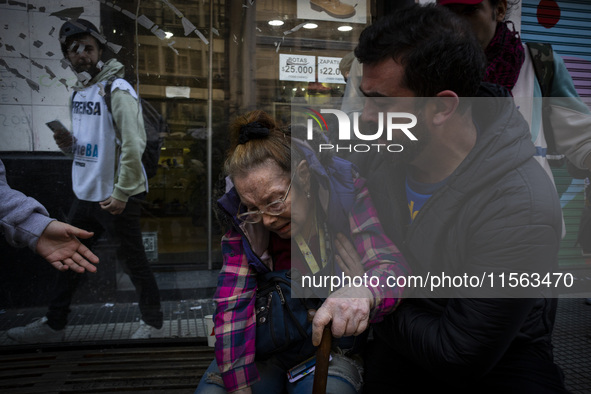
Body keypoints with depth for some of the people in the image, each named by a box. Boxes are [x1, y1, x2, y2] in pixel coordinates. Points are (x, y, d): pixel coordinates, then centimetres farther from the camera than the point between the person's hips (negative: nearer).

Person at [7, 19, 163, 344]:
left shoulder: (116, 89, -13)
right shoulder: (78, 91, 13)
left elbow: (134, 144, -21)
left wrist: (121, 194, -21)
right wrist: (68, 142, 0)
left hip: (118, 196, -8)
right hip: (85, 194, 9)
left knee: (133, 261, 4)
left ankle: (152, 323, 23)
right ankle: (54, 325, 32)